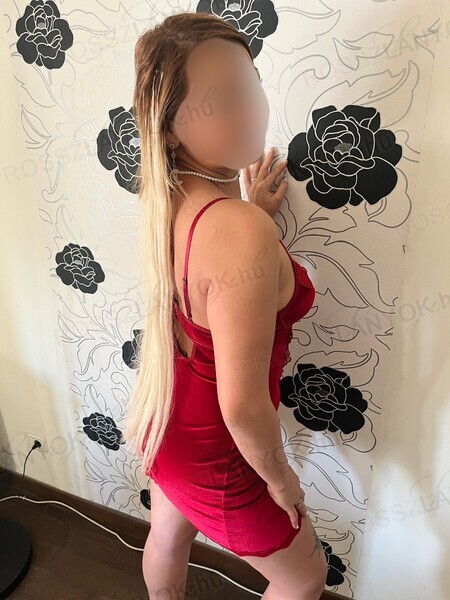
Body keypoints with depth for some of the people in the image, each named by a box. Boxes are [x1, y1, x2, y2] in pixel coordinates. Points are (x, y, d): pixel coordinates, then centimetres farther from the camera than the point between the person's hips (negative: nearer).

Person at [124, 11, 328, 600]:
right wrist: (279, 478, -13)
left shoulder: (167, 199, -11)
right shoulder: (245, 234, -38)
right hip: (214, 460, -7)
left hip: (165, 420, 8)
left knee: (169, 535, 37)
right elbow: (243, 406, -33)